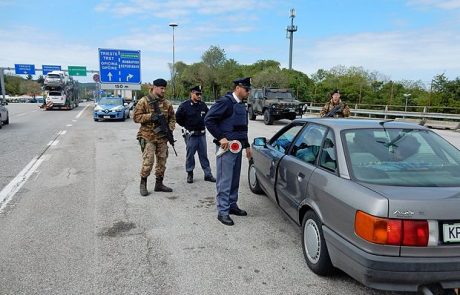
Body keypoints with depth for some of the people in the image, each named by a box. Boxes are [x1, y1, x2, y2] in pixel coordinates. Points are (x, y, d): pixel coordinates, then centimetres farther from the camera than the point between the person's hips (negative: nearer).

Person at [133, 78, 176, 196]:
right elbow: (136, 117, -6)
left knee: (162, 160, 9)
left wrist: (170, 129, -2)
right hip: (148, 137, -5)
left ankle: (159, 184, 22)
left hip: (162, 137, 5)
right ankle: (143, 184, 7)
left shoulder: (167, 103, 10)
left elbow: (172, 118, 16)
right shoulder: (144, 101, -3)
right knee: (148, 160, -11)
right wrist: (150, 116, -18)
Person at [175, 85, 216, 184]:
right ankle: (190, 174, 17)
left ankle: (208, 174, 12)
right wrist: (187, 126, 1)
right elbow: (178, 118, -3)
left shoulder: (203, 105, 5)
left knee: (204, 154, 7)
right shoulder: (184, 105, -9)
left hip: (202, 134, 4)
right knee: (190, 155, 5)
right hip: (190, 135, -4)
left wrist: (203, 124, 12)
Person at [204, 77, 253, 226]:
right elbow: (208, 119, -17)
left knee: (235, 179, 14)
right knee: (225, 180, -4)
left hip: (237, 147, 9)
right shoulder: (225, 101, -11)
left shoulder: (242, 105, 16)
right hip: (227, 147, -8)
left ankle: (232, 205, 26)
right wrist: (221, 138, -18)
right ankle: (223, 212, 3)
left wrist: (247, 145, 23)